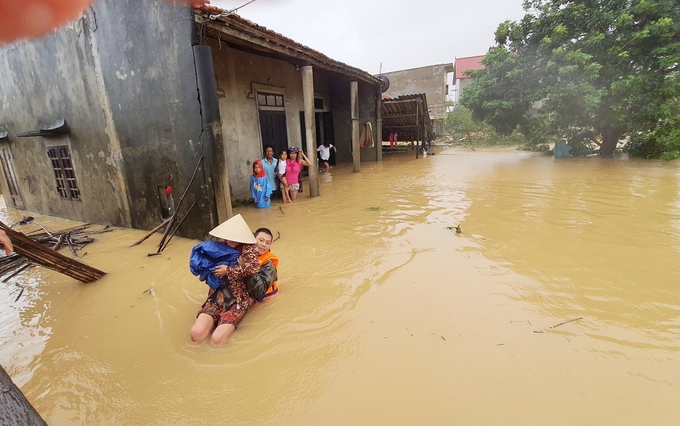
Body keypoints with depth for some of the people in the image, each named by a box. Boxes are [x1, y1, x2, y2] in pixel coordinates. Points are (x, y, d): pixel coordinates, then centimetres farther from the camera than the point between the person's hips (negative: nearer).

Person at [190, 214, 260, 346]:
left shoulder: (248, 248, -6)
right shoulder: (221, 245, 9)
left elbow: (254, 267, -25)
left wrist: (228, 271, -15)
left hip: (238, 299, -4)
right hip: (217, 296, 5)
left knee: (217, 339, -22)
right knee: (196, 334, -18)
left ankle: (228, 325, 5)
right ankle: (218, 321, 6)